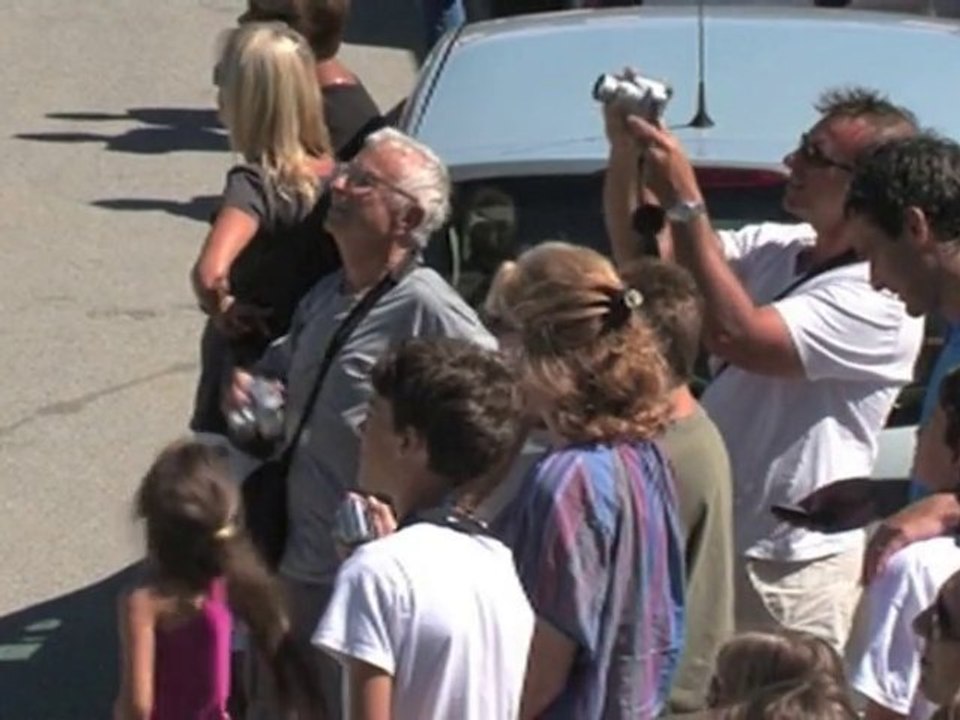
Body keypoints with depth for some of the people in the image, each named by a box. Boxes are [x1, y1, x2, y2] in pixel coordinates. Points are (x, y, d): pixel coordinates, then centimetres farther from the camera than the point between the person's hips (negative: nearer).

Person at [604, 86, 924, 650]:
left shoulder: (881, 301, -18)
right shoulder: (771, 250, 8)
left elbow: (735, 334, -28)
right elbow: (642, 256, 6)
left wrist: (685, 203, -25)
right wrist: (625, 152, -10)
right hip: (707, 542, 8)